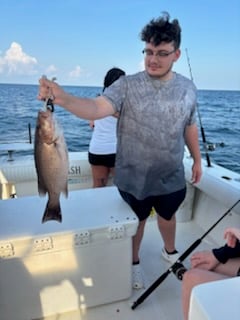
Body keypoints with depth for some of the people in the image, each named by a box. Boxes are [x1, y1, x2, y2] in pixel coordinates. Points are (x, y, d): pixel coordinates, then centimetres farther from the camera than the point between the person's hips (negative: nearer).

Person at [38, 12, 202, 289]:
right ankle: (134, 263, 48)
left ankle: (170, 252, 58)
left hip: (171, 178, 3)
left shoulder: (187, 88, -4)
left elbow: (190, 127, 7)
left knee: (168, 215, 26)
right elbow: (96, 108, -31)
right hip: (134, 178, -2)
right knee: (137, 220, 20)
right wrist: (62, 98, -49)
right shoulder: (127, 85, -16)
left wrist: (197, 159, 13)